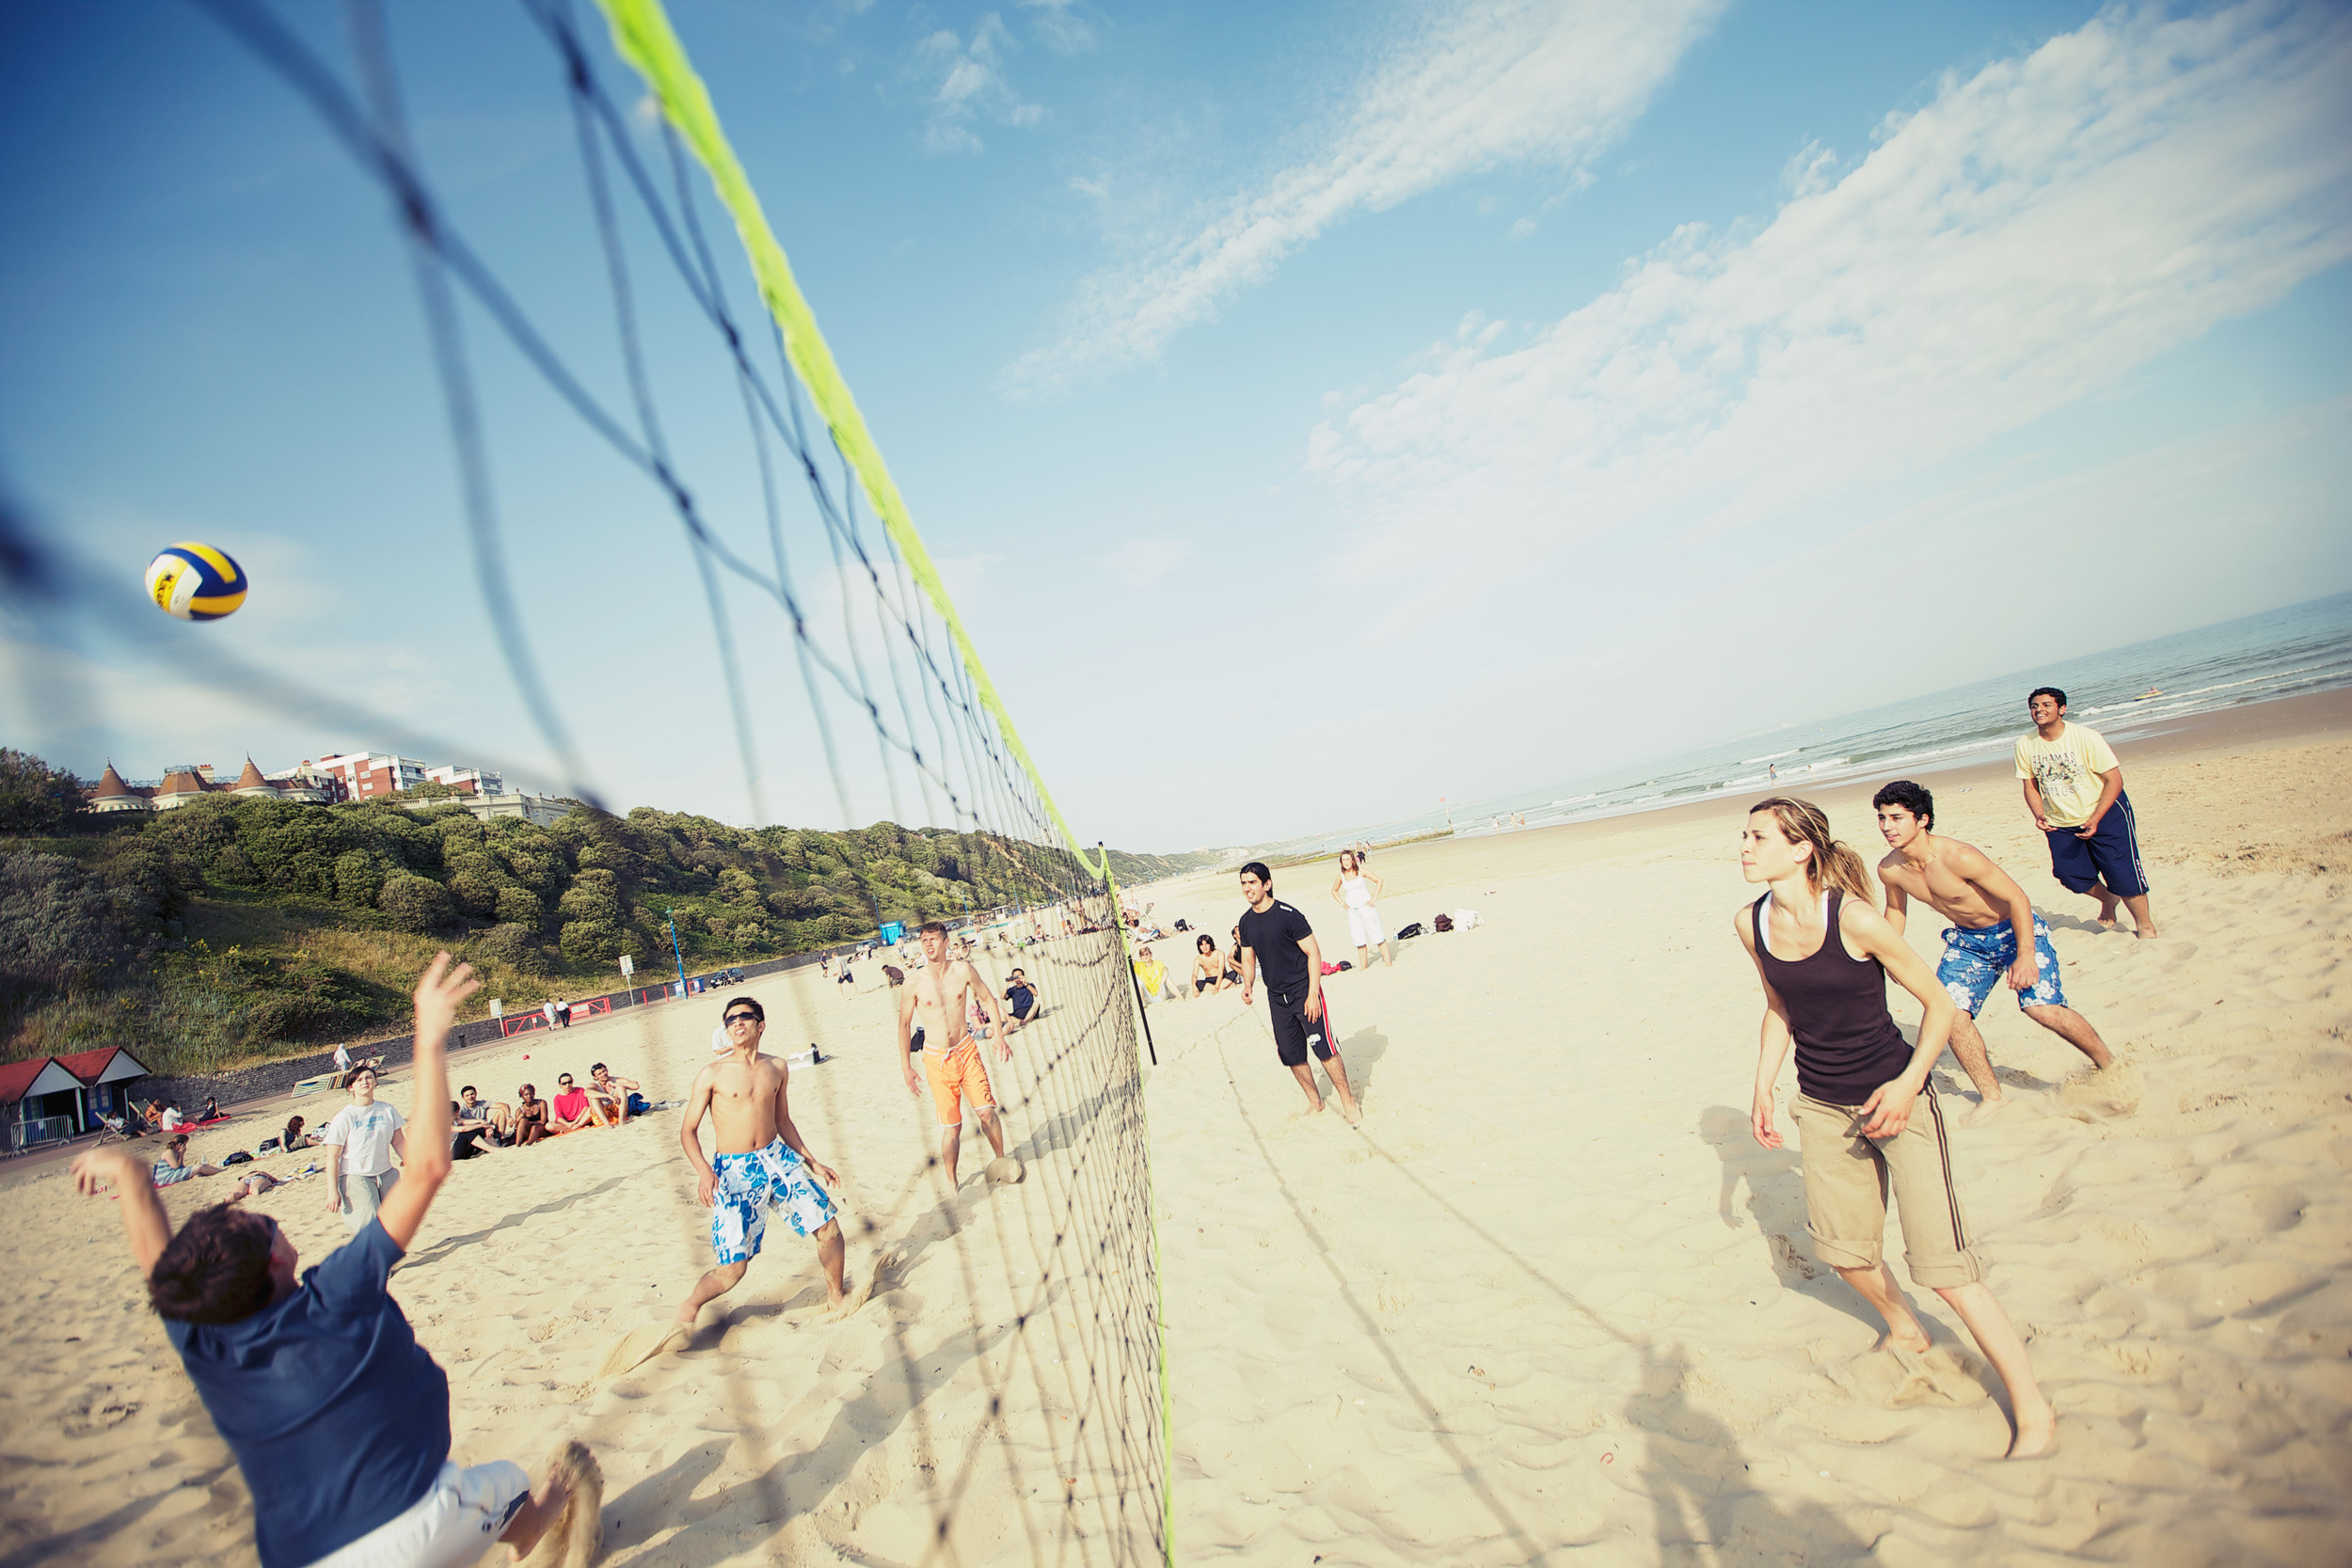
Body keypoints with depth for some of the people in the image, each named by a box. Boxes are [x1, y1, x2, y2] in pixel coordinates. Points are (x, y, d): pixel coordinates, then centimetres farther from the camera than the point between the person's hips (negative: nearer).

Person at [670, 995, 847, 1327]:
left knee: (829, 1229, -2)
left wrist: (813, 1162, 14)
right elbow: (688, 1129, -4)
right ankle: (689, 1306, 25)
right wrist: (703, 1169, -21)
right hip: (734, 1172, -4)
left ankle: (837, 1297, 23)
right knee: (733, 1269, -6)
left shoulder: (777, 1068, 7)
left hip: (778, 1158, 4)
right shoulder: (713, 1073, -6)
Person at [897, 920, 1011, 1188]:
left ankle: (1001, 1161, 25)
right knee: (952, 1126, -2)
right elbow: (904, 1025, 1)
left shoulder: (963, 970, -7)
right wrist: (906, 1067, 1)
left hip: (966, 1049, 2)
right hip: (937, 1058, -2)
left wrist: (999, 1037, 1)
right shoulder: (914, 984, -11)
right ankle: (951, 1181, 19)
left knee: (987, 1111, 0)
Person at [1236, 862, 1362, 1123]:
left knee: (1324, 1048, -10)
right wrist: (1248, 985, -5)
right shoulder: (1246, 922, 5)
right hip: (1277, 998, 6)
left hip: (1304, 991, -6)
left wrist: (1312, 994, -17)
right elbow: (1248, 959, 15)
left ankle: (1348, 1101, 5)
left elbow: (1313, 953, -12)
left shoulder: (1288, 915, -14)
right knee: (1291, 1055, 9)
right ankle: (1314, 1102, 27)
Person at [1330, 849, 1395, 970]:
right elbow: (1334, 891, 19)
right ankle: (1363, 967, 16)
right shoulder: (1341, 876, 2)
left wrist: (1374, 898, -10)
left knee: (1377, 936, -2)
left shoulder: (1361, 871, -8)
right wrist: (1342, 903, 8)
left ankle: (1389, 964, 4)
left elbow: (1378, 880, -5)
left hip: (1366, 907, -4)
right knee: (1359, 940, 7)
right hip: (1352, 910, 4)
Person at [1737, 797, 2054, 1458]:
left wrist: (1909, 1084, -21)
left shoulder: (1853, 918, -23)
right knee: (1842, 1246, 14)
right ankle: (1905, 1330, 45)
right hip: (1822, 1106, 5)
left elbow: (1939, 1004, -12)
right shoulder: (1751, 923, -7)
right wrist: (1763, 1089, 6)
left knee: (1940, 1262, -5)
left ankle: (2033, 1411, 16)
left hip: (1894, 1098, -5)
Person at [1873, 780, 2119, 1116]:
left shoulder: (1959, 857, -31)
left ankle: (2109, 1065, 12)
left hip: (2013, 931, -5)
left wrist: (2026, 956, -27)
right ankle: (1991, 1096, 9)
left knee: (2043, 1008, -18)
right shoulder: (1889, 870, -14)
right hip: (1967, 941, 5)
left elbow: (2017, 898, -23)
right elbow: (1896, 909, 8)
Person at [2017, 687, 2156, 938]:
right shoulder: (2025, 745, -7)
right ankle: (2108, 899, 35)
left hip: (2104, 813, -3)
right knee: (2071, 874, 2)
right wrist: (2038, 815, -14)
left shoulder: (2086, 737, -17)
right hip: (2060, 823, 4)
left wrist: (2095, 819, -24)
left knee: (2122, 873, -6)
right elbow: (2031, 785, 3)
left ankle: (2145, 924, 17)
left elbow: (2114, 780, -15)